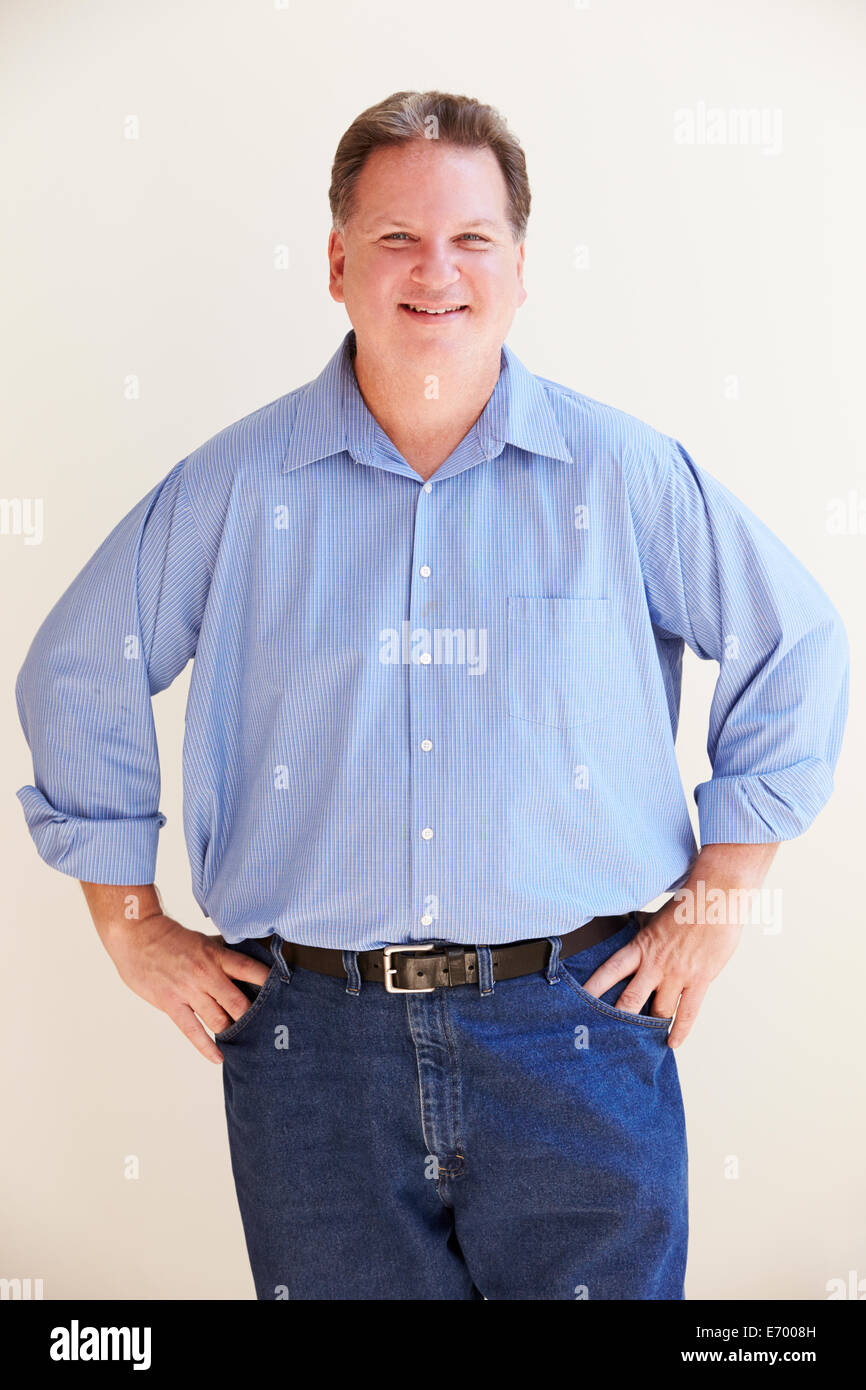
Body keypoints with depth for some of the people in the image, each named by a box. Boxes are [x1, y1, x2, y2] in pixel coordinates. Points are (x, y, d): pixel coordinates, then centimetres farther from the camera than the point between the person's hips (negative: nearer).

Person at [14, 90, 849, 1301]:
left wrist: (719, 898, 4)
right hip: (313, 1039, 1)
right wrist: (131, 924, 7)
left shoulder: (622, 470, 0)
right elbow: (78, 670, 10)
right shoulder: (237, 483, 2)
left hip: (573, 1031, 0)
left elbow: (798, 650, 7)